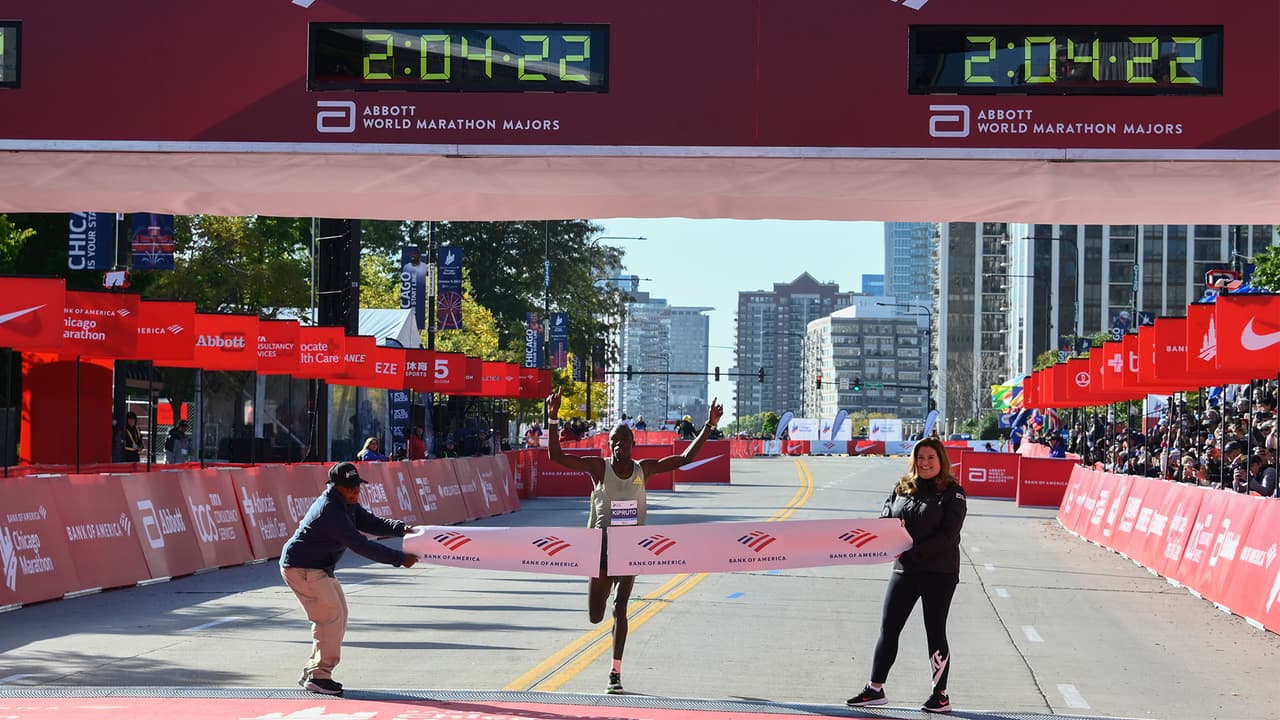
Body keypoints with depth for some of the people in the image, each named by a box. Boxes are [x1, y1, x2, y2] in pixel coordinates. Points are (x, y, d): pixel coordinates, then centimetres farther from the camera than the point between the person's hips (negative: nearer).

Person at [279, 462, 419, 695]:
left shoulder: (348, 504, 5)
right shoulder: (331, 511, -27)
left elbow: (371, 522, 5)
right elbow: (360, 545, -30)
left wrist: (401, 528, -14)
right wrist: (399, 559, -28)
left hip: (320, 569, 11)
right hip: (302, 569, -11)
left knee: (337, 615, 13)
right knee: (331, 615, -14)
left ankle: (313, 672, 19)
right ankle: (320, 675, -8)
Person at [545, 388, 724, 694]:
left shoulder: (644, 468, 1)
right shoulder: (598, 468, -6)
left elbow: (685, 458, 6)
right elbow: (555, 456, -15)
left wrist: (709, 426, -1)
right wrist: (552, 419, -25)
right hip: (602, 544, 0)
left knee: (620, 608, -13)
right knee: (595, 617, 3)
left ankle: (615, 672, -4)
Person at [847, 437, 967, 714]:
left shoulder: (952, 492, -7)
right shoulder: (901, 489, 9)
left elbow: (948, 535, -15)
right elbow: (884, 519, 9)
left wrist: (911, 552, -21)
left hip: (939, 572, -5)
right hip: (904, 570, 5)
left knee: (935, 632, 2)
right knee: (888, 629, 5)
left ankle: (941, 695, 11)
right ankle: (875, 689, 13)